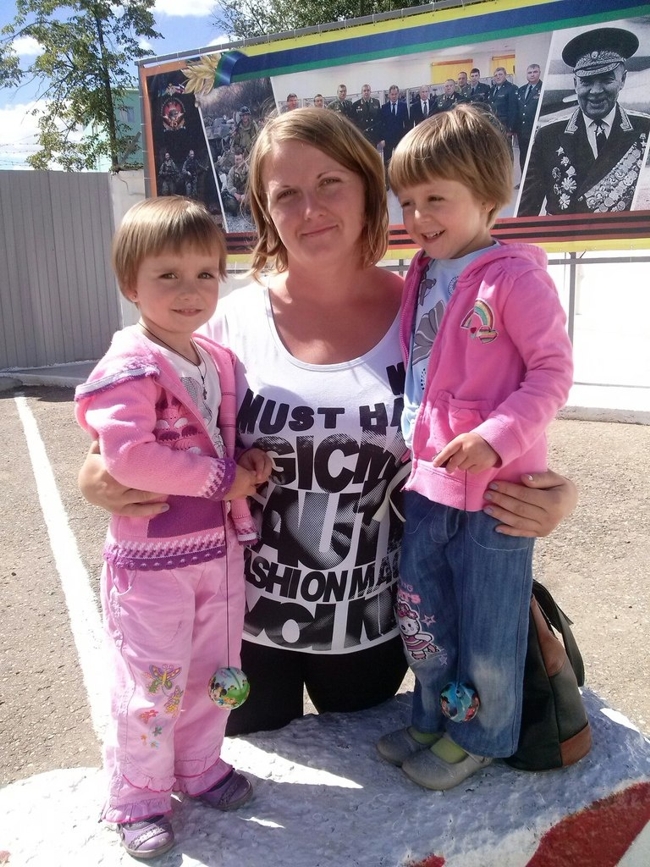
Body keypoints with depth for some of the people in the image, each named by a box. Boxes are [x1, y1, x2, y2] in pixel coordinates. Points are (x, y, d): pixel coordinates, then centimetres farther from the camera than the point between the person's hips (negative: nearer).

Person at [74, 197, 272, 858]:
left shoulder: (219, 362, 7)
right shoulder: (131, 367, -18)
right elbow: (126, 452, -30)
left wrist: (249, 458, -3)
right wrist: (220, 477, -23)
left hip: (220, 549, 7)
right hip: (151, 558, -7)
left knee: (214, 672, 21)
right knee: (151, 688, 7)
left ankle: (199, 766, 43)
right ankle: (136, 799, 30)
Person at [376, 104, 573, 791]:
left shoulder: (515, 277, -12)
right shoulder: (420, 278, 10)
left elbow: (553, 370, -13)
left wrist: (497, 437, -24)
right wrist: (410, 440, 9)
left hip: (496, 485, -7)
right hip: (426, 479, 7)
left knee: (487, 627, 10)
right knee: (420, 617, 17)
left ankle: (480, 735, 33)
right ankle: (434, 719, 40)